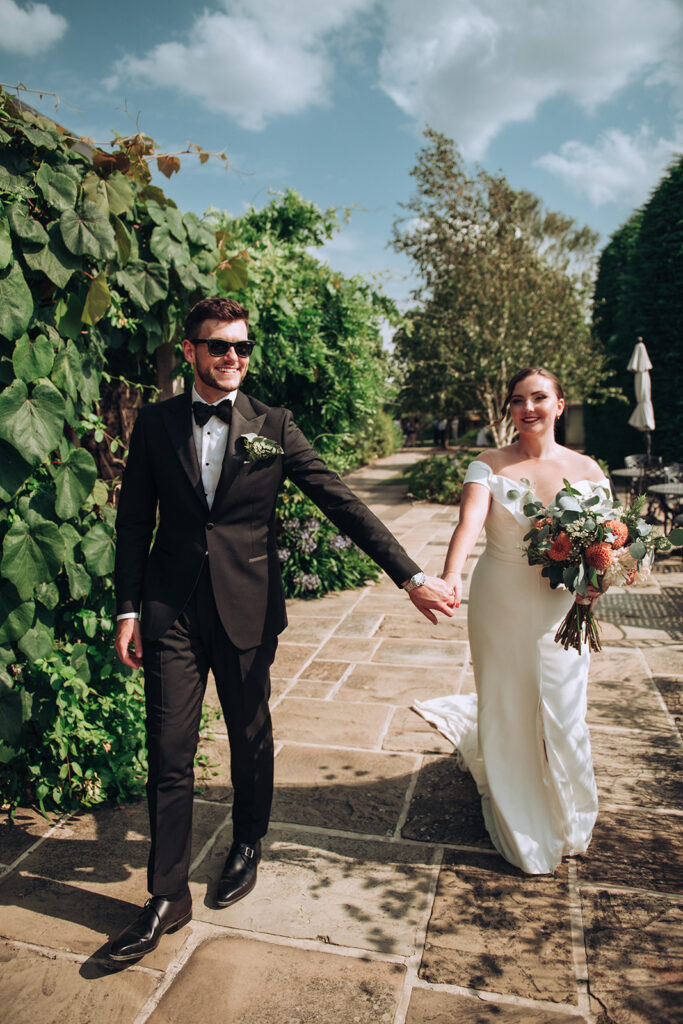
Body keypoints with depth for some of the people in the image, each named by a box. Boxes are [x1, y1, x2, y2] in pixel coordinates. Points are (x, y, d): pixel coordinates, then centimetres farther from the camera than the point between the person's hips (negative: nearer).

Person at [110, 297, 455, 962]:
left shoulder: (273, 427, -1)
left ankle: (248, 843, 43)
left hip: (247, 608, 0)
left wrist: (411, 576, -14)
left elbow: (342, 502, -7)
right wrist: (128, 609, 1)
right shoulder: (155, 423, 3)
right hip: (171, 610, 1)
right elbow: (134, 520, 6)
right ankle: (167, 897, 24)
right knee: (169, 753, 5)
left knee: (250, 737, 16)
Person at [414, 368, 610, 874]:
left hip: (560, 609, 1)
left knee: (560, 714, 10)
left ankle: (564, 823, 43)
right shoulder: (489, 465, -5)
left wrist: (596, 581, -20)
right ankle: (517, 824, 37)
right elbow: (470, 520, -23)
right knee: (504, 709, 11)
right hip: (499, 605, -1)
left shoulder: (586, 470, 0)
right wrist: (451, 576, -41)